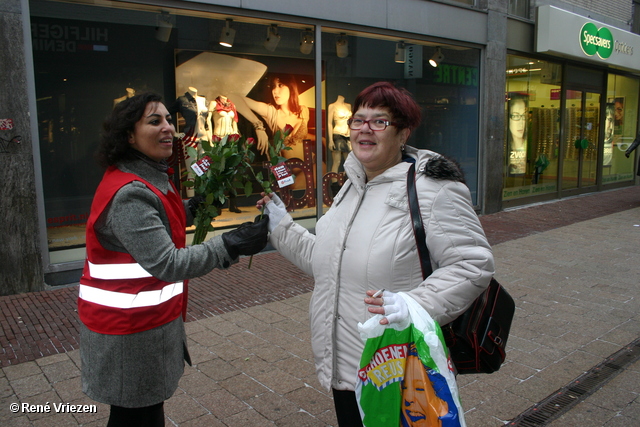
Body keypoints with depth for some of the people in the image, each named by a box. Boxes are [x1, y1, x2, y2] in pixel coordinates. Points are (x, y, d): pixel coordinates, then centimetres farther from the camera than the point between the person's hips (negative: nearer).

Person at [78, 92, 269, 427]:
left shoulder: (149, 178, 9)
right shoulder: (128, 193, -24)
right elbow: (166, 264, -29)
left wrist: (194, 208, 14)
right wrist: (231, 245, -33)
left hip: (148, 319, 10)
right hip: (129, 329, -9)